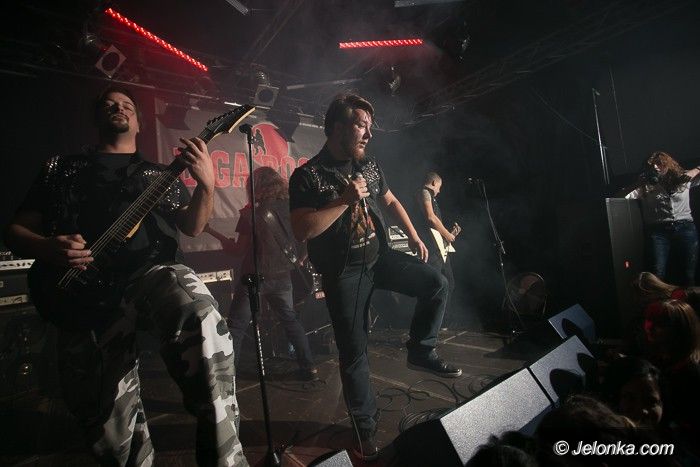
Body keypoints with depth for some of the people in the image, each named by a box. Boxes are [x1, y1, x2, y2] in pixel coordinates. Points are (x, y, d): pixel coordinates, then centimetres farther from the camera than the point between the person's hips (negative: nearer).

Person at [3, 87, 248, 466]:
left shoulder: (157, 174, 21)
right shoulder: (62, 167, 21)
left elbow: (191, 227, 9)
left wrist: (207, 184, -10)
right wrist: (48, 248, -6)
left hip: (150, 273, -1)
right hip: (84, 297, 2)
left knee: (200, 316, -37)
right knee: (109, 422, -2)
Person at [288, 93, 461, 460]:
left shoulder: (369, 165, 6)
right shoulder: (307, 176, -13)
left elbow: (390, 201, 19)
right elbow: (301, 230, -22)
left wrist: (413, 236, 12)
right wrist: (345, 200, -26)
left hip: (380, 256, 5)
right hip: (343, 272, -5)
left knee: (436, 284, -7)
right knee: (353, 351, 4)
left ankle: (421, 352, 14)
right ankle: (364, 424, 25)